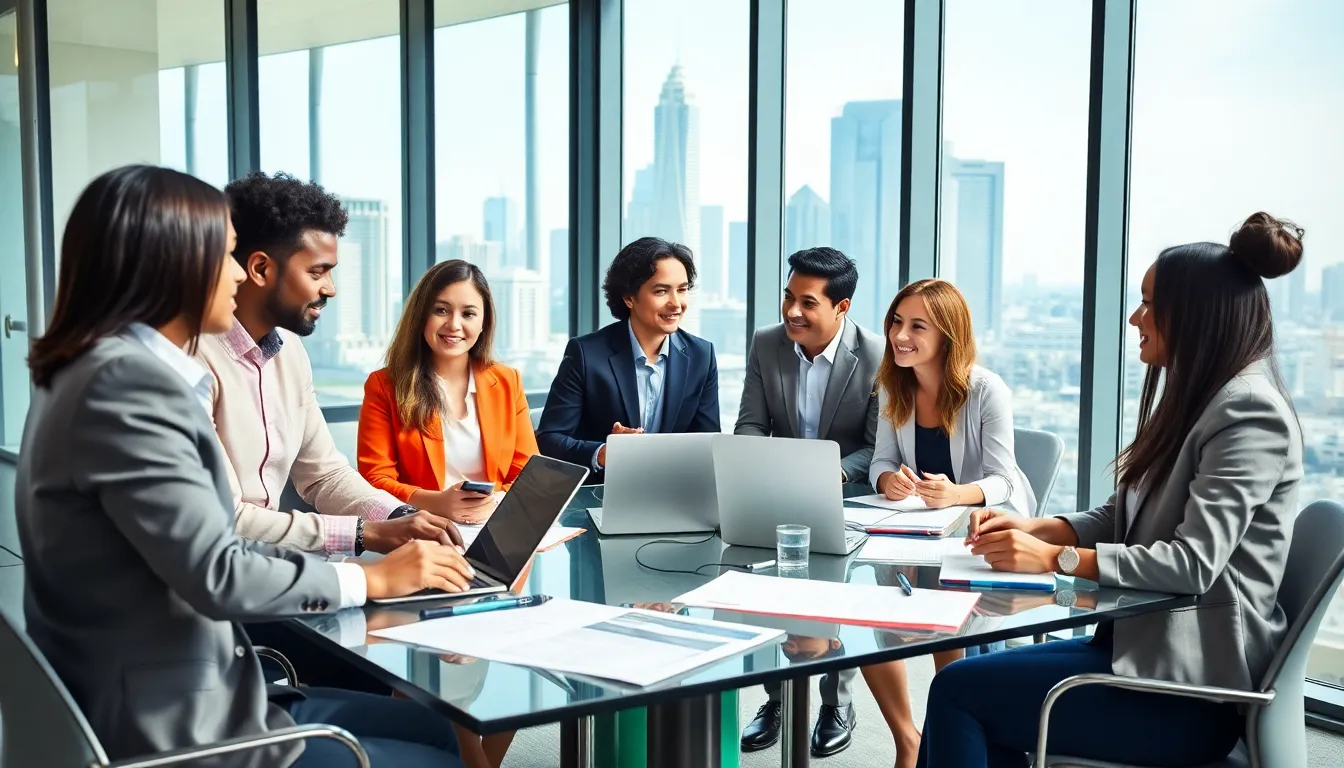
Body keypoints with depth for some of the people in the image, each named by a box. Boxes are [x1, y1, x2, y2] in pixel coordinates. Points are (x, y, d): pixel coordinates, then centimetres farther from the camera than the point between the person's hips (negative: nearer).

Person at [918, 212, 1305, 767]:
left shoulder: (1250, 412, -16)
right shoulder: (1193, 401, 15)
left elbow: (1193, 562, -24)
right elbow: (1118, 518, 15)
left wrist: (1055, 558, -21)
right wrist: (1030, 528, -2)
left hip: (1192, 685, -9)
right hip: (1150, 645, 9)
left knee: (958, 691, -11)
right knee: (972, 678, 1)